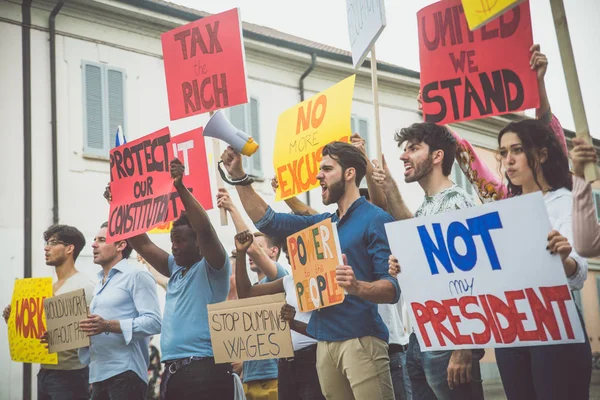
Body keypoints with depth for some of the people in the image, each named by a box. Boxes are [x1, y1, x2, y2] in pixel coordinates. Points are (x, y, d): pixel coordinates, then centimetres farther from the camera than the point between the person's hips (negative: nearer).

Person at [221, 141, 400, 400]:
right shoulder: (323, 223, 17)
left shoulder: (376, 220, -7)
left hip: (361, 338, -7)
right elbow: (268, 221, 19)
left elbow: (393, 287, -13)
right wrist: (238, 175, 12)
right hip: (325, 340, 7)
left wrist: (357, 287, -33)